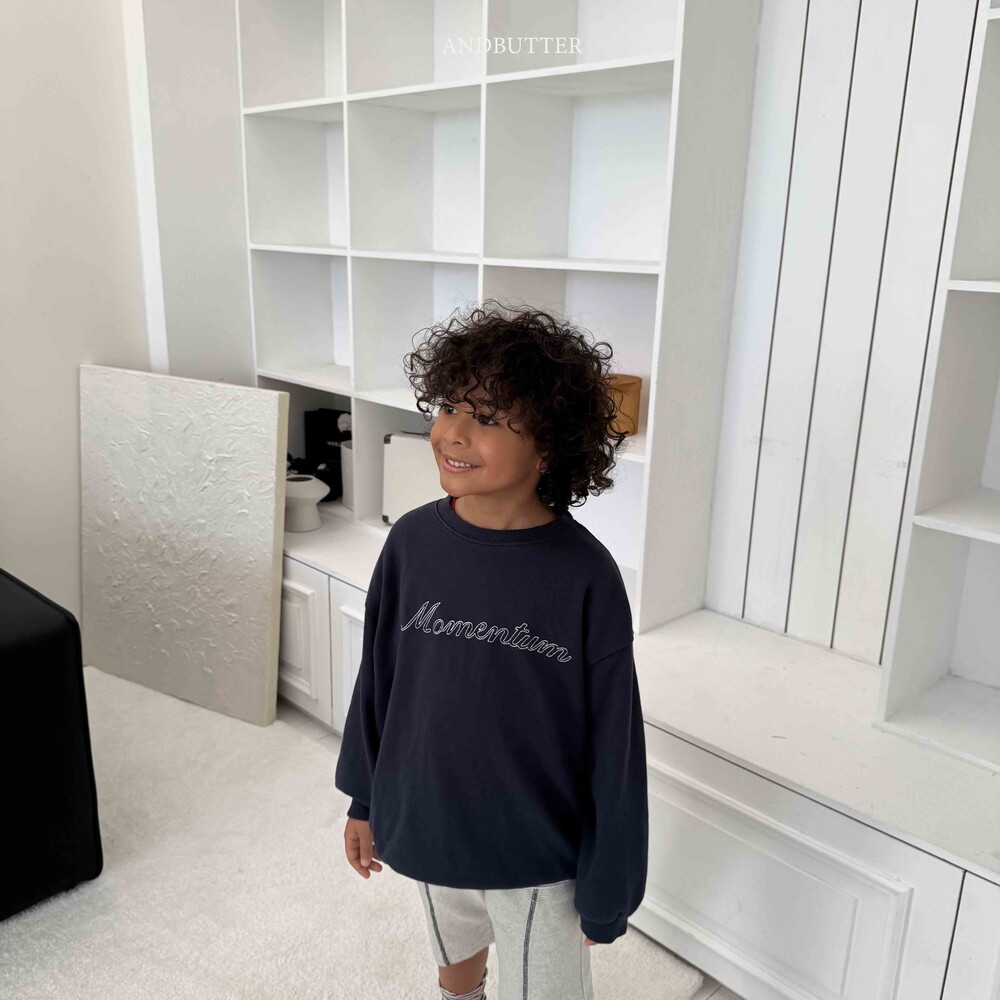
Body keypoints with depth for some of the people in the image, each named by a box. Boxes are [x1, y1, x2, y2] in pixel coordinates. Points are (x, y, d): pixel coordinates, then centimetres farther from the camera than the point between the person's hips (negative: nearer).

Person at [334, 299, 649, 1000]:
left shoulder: (585, 577, -23)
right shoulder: (412, 542, -13)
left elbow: (613, 744, -15)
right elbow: (378, 677, 0)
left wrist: (606, 891, -8)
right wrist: (364, 800, 9)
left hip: (540, 857, -3)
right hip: (428, 832, 4)